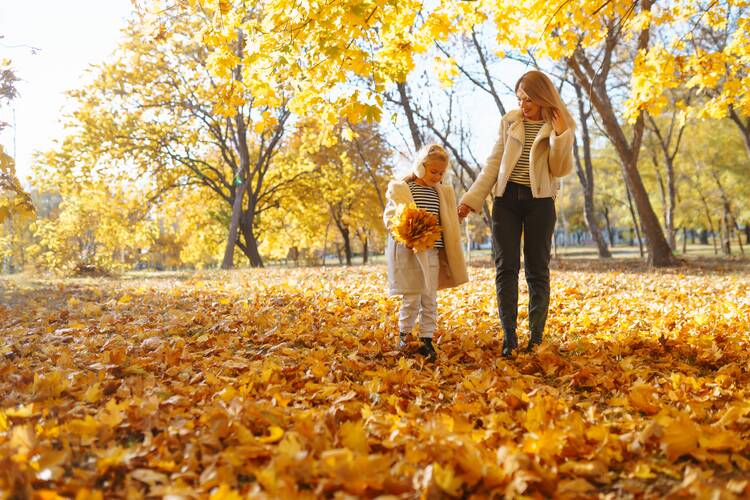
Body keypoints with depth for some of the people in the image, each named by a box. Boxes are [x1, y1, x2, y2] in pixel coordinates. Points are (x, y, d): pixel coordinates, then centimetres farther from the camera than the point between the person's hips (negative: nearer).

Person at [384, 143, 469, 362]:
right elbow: (389, 216, -7)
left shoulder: (442, 192, 13)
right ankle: (404, 334, 17)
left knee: (430, 299, 7)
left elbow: (447, 221, 22)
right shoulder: (401, 188, -3)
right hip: (408, 251, -5)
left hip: (433, 251, 5)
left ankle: (426, 340, 16)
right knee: (412, 298, -2)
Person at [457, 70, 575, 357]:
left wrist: (560, 135, -17)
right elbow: (494, 163, 7)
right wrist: (472, 199, 1)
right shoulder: (510, 121, 7)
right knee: (505, 267, -4)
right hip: (507, 198, 2)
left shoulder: (561, 126, 2)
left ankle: (536, 338, 9)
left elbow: (561, 170, -5)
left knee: (537, 270, 2)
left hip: (539, 202, -2)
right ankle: (509, 336, 0)